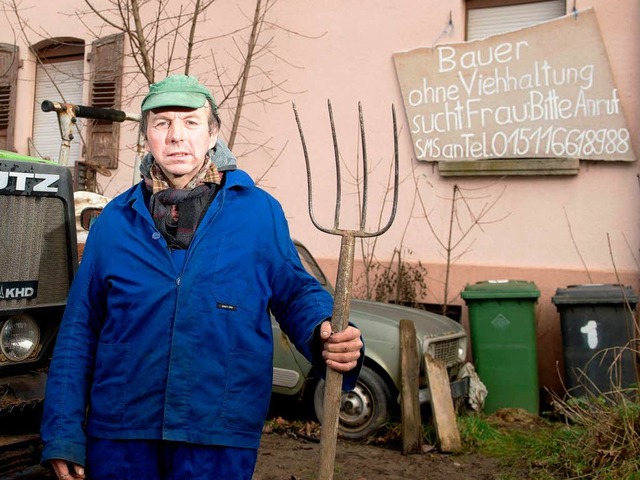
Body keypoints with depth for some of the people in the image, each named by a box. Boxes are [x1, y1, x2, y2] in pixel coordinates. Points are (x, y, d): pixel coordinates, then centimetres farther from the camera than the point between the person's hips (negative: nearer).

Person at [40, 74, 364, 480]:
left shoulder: (260, 211, 0)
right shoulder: (116, 219, 5)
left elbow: (295, 293, 5)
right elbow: (79, 328, 6)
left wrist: (327, 338, -18)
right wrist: (64, 433, 3)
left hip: (220, 438, -2)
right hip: (118, 433, 2)